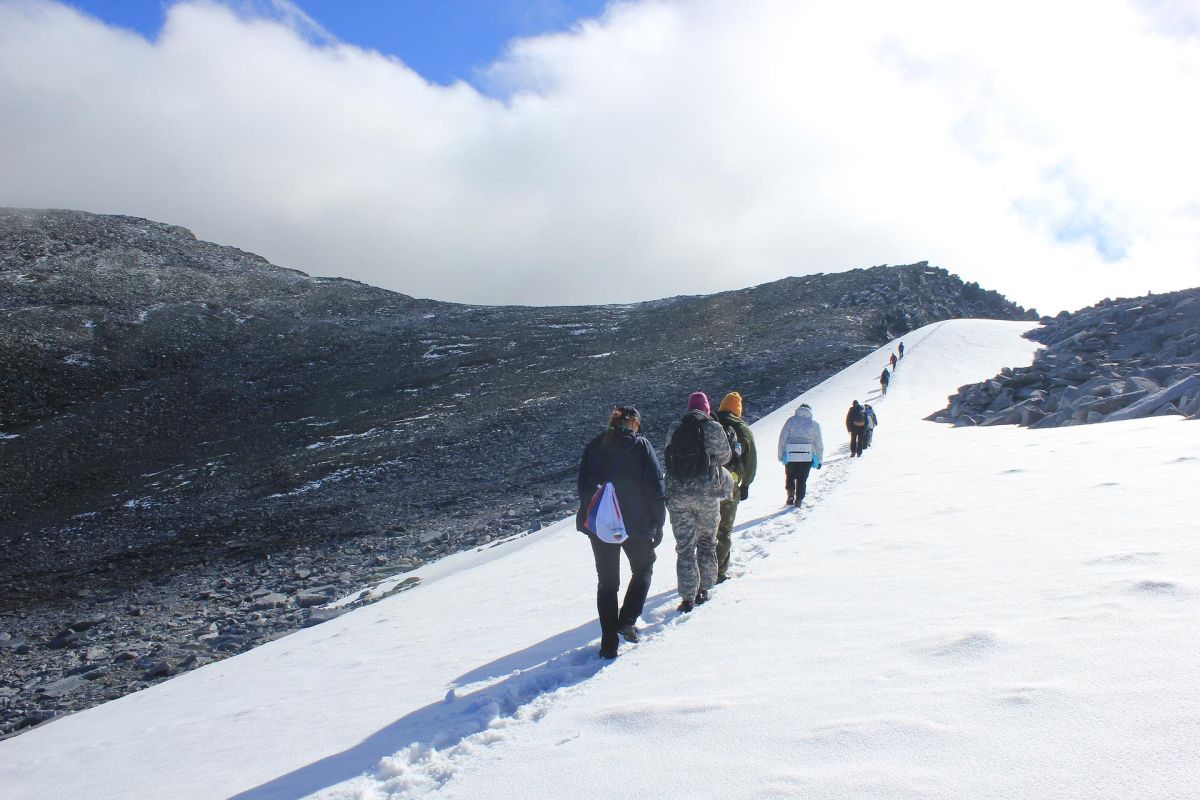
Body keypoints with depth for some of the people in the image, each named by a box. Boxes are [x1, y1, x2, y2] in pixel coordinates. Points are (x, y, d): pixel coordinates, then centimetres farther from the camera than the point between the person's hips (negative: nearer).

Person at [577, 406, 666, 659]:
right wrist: (658, 523, -1)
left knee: (607, 581, 12)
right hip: (636, 524, -3)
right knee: (643, 569, 21)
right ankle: (627, 621, 5)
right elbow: (655, 488, -9)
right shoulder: (641, 446, -6)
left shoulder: (594, 447, 5)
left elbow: (583, 486, 9)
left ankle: (609, 643, 11)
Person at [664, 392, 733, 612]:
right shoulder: (714, 428, -5)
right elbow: (724, 457, 5)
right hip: (707, 493, -1)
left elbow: (670, 456, 6)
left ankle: (688, 598, 2)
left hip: (677, 495, 1)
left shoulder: (674, 429, 2)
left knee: (684, 546, 5)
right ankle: (703, 589, 24)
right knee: (707, 541, 18)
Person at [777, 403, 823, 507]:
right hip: (807, 456, 1)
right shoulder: (814, 423, 9)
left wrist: (781, 455, 4)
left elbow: (782, 438, 0)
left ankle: (790, 494, 1)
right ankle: (799, 499, 12)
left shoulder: (791, 420, 5)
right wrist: (819, 459, 16)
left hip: (790, 455, 0)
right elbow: (819, 443, 9)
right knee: (802, 479, 13)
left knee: (790, 476, 18)